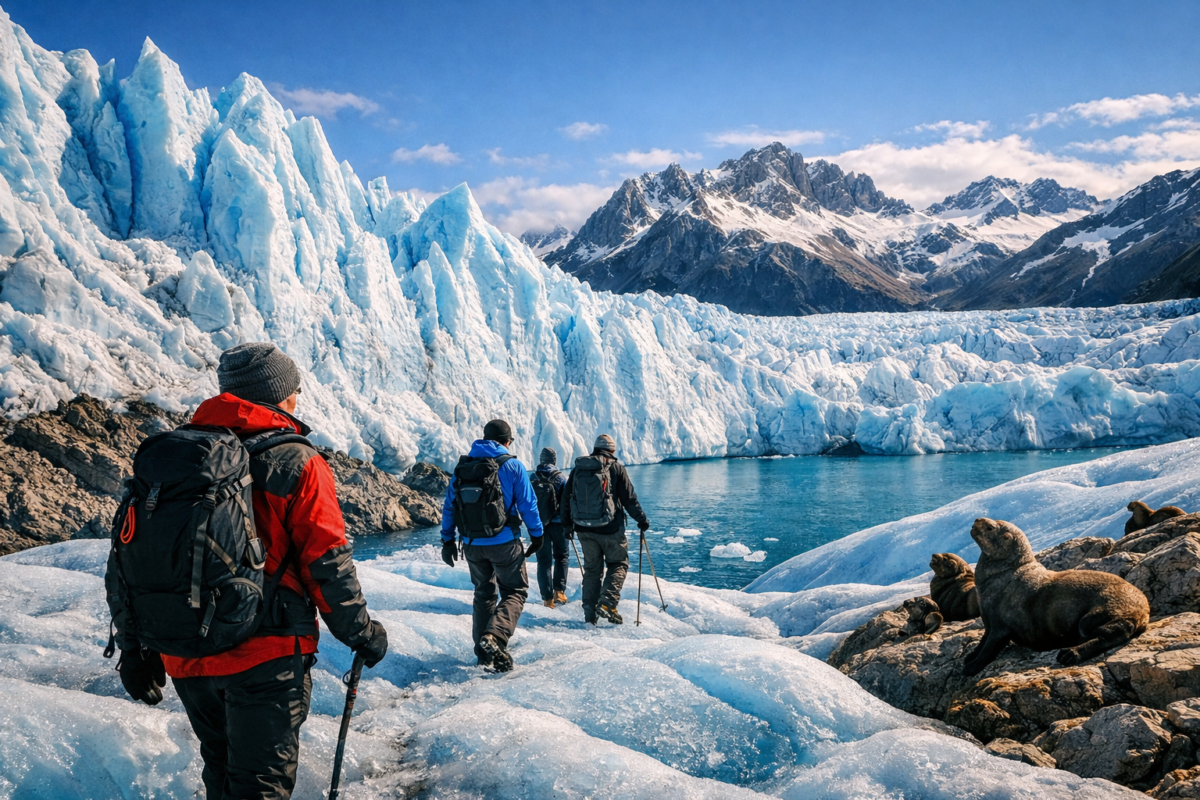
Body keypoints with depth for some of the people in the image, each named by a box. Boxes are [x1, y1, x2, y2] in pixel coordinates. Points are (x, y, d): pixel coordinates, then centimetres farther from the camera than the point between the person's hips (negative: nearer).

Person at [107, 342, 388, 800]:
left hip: (185, 659, 6)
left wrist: (136, 649, 17)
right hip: (265, 658, -5)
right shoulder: (295, 464, -9)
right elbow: (328, 567, -11)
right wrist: (362, 635, 3)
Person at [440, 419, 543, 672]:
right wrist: (537, 535, 5)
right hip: (504, 543, -4)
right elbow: (528, 504, -6)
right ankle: (494, 636, -15)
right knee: (515, 591, 8)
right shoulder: (512, 465, -7)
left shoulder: (462, 466, 5)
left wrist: (447, 540, 14)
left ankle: (484, 652, 19)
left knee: (483, 593, 19)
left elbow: (449, 505, 7)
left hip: (472, 544, 4)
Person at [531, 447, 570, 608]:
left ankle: (547, 598, 3)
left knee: (543, 561, 7)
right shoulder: (561, 478, -8)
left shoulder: (532, 479, 0)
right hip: (557, 523, -2)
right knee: (561, 557, 17)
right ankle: (559, 590, 5)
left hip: (538, 525, 2)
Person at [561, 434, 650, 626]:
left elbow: (566, 497, 13)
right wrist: (642, 520, 7)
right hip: (610, 528, -4)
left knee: (592, 568, 15)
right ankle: (607, 602, -9)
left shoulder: (578, 468, 8)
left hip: (584, 528, 4)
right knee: (618, 564, 10)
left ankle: (589, 612, 12)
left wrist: (567, 523, 25)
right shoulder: (616, 468, -4)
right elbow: (629, 498, -4)